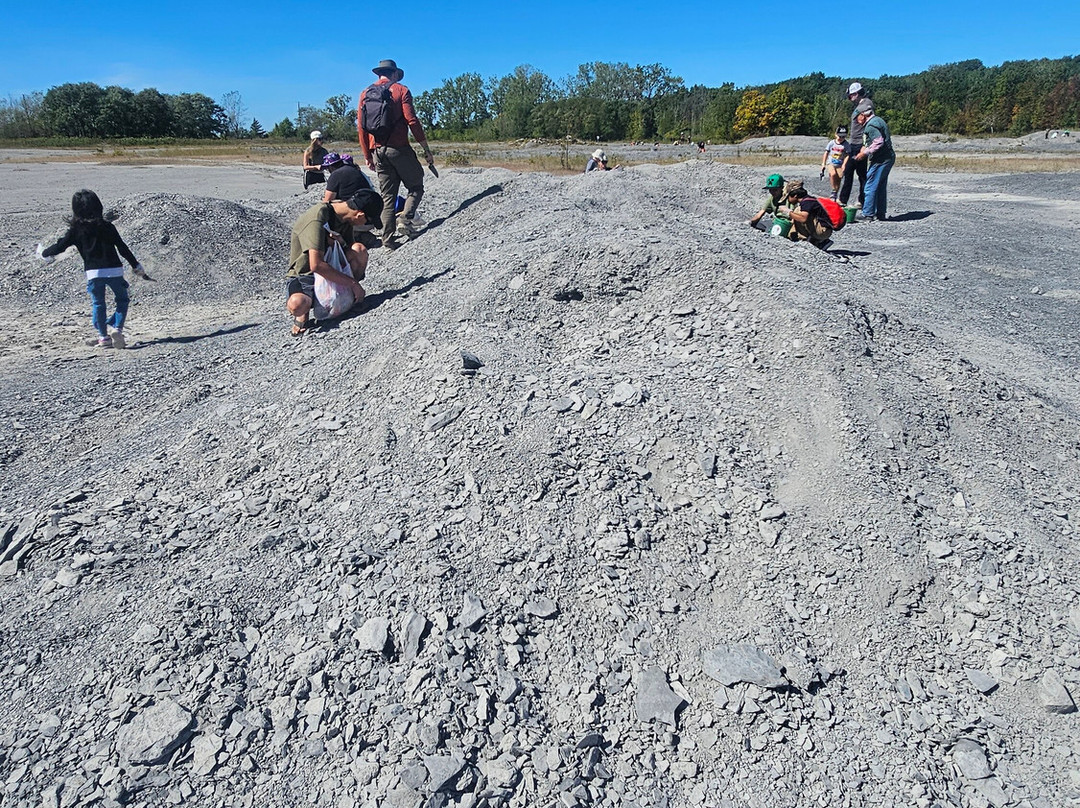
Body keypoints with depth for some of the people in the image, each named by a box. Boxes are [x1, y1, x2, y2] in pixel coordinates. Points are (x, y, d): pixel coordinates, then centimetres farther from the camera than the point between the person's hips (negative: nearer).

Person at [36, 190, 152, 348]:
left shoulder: (76, 230, 2)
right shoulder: (107, 226, 2)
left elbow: (60, 246, 7)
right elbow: (123, 248, 1)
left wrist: (44, 253, 27)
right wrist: (137, 267, 8)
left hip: (93, 273, 1)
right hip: (114, 270, -1)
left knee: (97, 304, 15)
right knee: (122, 299, 15)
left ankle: (103, 336, 12)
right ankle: (117, 328, -3)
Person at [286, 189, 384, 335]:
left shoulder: (345, 216, -1)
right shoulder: (317, 219, -26)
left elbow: (351, 250, 7)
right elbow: (316, 265, -34)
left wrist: (341, 242, -17)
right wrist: (353, 283, -29)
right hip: (303, 275, -6)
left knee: (359, 249, -22)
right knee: (297, 304, -41)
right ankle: (303, 313, -3)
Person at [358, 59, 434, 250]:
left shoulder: (365, 94, 14)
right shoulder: (400, 90, 1)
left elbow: (361, 127, 11)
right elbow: (412, 121, -9)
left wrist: (367, 155, 17)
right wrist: (426, 148, -6)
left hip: (377, 151, 5)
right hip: (399, 149, -5)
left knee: (387, 196, 9)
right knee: (416, 187, 8)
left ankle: (388, 239, 6)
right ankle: (405, 220, -15)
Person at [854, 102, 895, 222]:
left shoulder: (871, 125, -16)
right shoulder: (878, 120, 16)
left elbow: (879, 142, -25)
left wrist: (865, 153, -17)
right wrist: (866, 147, 18)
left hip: (880, 160, -10)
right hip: (888, 158, 10)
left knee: (871, 186, -6)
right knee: (881, 187, 15)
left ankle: (868, 214, -5)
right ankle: (881, 214, 20)